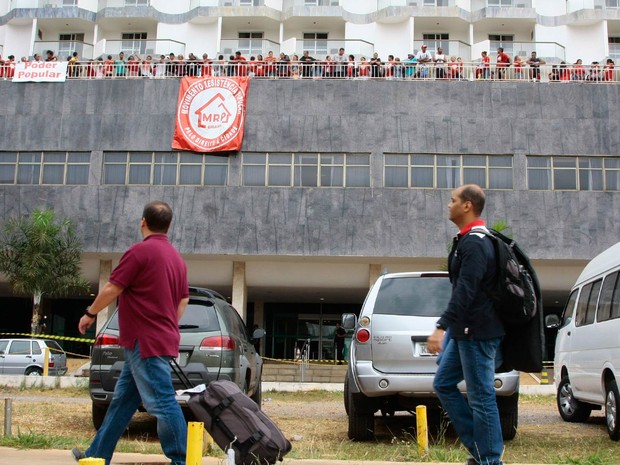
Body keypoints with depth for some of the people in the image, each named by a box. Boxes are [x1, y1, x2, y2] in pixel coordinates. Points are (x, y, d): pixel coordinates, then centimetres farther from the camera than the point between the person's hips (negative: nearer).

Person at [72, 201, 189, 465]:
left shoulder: (140, 251, -12)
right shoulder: (176, 258, 13)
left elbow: (111, 289, -11)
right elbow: (183, 300, 17)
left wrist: (90, 314, 5)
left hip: (145, 343, -9)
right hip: (163, 339, 9)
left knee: (162, 403, -7)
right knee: (122, 401, 16)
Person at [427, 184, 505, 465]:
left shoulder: (474, 244, -17)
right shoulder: (468, 241, 14)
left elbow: (465, 291, -27)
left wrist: (441, 327, -31)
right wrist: (450, 327, 25)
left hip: (477, 332, -11)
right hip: (465, 330, 11)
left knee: (481, 396, -4)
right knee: (443, 384, 15)